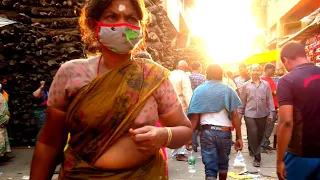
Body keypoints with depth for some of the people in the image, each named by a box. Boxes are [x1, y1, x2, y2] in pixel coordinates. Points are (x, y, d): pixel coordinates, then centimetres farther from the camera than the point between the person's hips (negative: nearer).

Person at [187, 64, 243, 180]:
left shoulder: (199, 90, 5)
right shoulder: (228, 90, 5)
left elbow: (194, 116, -3)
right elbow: (235, 115, -2)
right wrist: (239, 137, 1)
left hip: (207, 131, -1)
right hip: (224, 132, 1)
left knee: (210, 167, 5)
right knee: (223, 163, 23)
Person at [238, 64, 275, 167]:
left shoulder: (266, 84, 2)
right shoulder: (246, 85, 2)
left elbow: (270, 100, 4)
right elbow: (242, 101, 5)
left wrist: (271, 114, 1)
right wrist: (239, 114, 4)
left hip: (262, 114, 2)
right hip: (249, 114, -2)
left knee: (260, 135, 13)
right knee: (253, 135, -6)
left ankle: (253, 150, 38)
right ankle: (257, 158, 3)